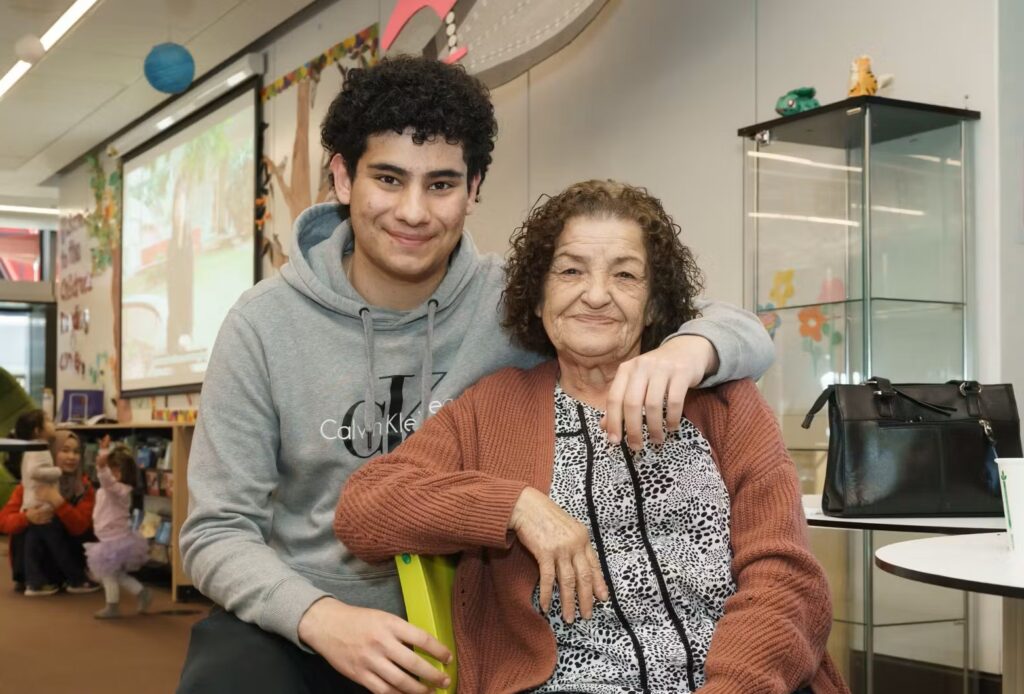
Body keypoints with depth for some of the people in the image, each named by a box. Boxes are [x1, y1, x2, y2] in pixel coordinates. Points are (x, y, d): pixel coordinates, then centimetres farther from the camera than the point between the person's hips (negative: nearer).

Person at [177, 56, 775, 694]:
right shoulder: (263, 324, -9)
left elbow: (746, 335, -8)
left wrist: (688, 349, -33)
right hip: (292, 624, -2)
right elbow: (218, 532, -7)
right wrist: (321, 617, -27)